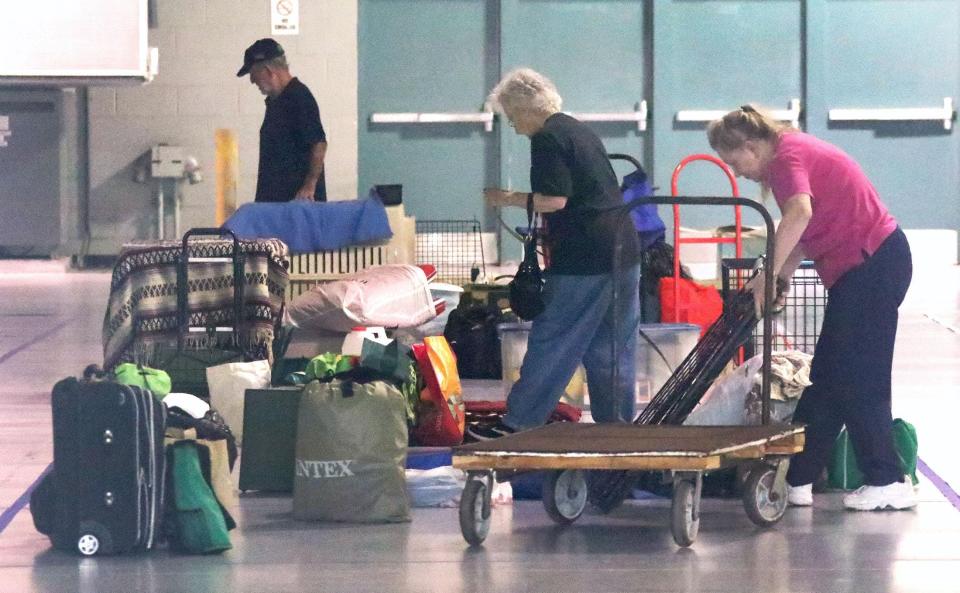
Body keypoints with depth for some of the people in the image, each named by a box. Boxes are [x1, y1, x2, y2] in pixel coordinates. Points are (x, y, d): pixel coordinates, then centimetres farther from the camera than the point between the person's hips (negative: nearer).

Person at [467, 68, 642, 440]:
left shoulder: (548, 139, -10)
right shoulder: (580, 131, 19)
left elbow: (555, 199, -18)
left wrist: (508, 199, -6)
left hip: (584, 259, -9)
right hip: (623, 252, 9)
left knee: (550, 345, -4)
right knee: (614, 349, 12)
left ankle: (515, 426, -1)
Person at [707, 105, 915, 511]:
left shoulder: (787, 156, -14)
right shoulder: (796, 151, 17)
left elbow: (800, 213, -33)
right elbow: (805, 232, 17)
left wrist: (770, 275, -28)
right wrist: (780, 279, 7)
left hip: (872, 263, -10)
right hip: (863, 267, 10)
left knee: (857, 380, -6)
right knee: (828, 378, 11)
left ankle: (889, 484, -3)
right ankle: (797, 480, 15)